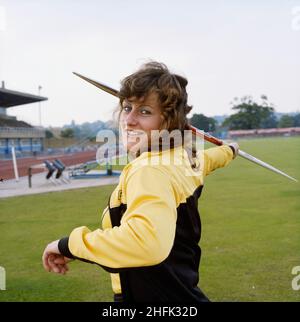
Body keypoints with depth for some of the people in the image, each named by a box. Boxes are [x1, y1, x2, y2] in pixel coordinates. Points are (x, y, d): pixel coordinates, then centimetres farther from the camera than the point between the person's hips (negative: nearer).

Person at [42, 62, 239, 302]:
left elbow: (148, 241, -44)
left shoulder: (149, 170, -26)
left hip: (160, 296, -8)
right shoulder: (185, 158, 1)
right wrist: (229, 150, 48)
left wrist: (70, 244, -33)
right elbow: (205, 159, 26)